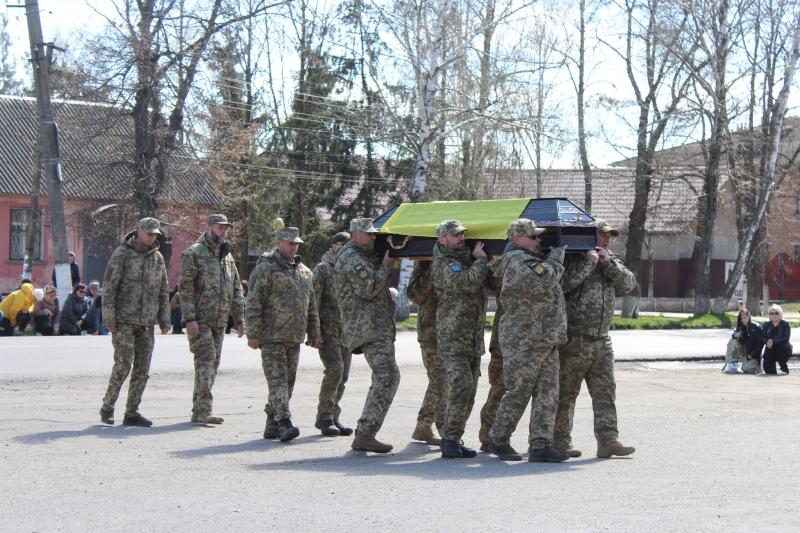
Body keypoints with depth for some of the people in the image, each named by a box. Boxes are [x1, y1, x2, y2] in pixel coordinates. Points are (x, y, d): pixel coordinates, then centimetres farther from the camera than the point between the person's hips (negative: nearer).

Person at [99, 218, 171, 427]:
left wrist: (164, 320, 9)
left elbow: (163, 291, 15)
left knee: (142, 369, 3)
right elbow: (109, 286, -8)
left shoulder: (158, 257, 11)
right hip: (123, 321, -5)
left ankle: (131, 413, 10)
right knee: (123, 364, -12)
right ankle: (107, 406, 4)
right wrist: (109, 318, -13)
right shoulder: (122, 254, -5)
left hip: (146, 323, 5)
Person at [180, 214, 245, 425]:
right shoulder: (194, 253, -5)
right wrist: (190, 318, -18)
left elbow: (236, 289, 20)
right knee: (206, 360, -13)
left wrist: (239, 319, 13)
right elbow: (185, 287, -10)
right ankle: (204, 410, -14)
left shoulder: (227, 256, 17)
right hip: (200, 320, -7)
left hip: (219, 321, 7)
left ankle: (198, 411, 14)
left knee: (213, 363, 7)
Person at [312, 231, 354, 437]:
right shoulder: (323, 268, -3)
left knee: (343, 375, 6)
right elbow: (315, 301, -8)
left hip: (347, 330, 7)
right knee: (335, 369, -16)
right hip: (329, 329, -7)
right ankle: (324, 417, -8)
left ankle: (333, 417, 13)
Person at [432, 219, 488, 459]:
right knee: (461, 386, -18)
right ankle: (449, 440, -12)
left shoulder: (467, 259, 16)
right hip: (453, 337, -8)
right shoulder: (443, 264, -11)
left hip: (474, 338, 8)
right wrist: (480, 259, -8)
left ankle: (455, 440, 14)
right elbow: (469, 281, -24)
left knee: (469, 392, 8)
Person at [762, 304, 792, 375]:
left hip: (783, 350, -2)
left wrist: (773, 341, -31)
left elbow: (785, 338, -18)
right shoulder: (766, 325, 8)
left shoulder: (785, 325, -4)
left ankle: (784, 369, -21)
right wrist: (767, 341, -24)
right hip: (771, 351, 2)